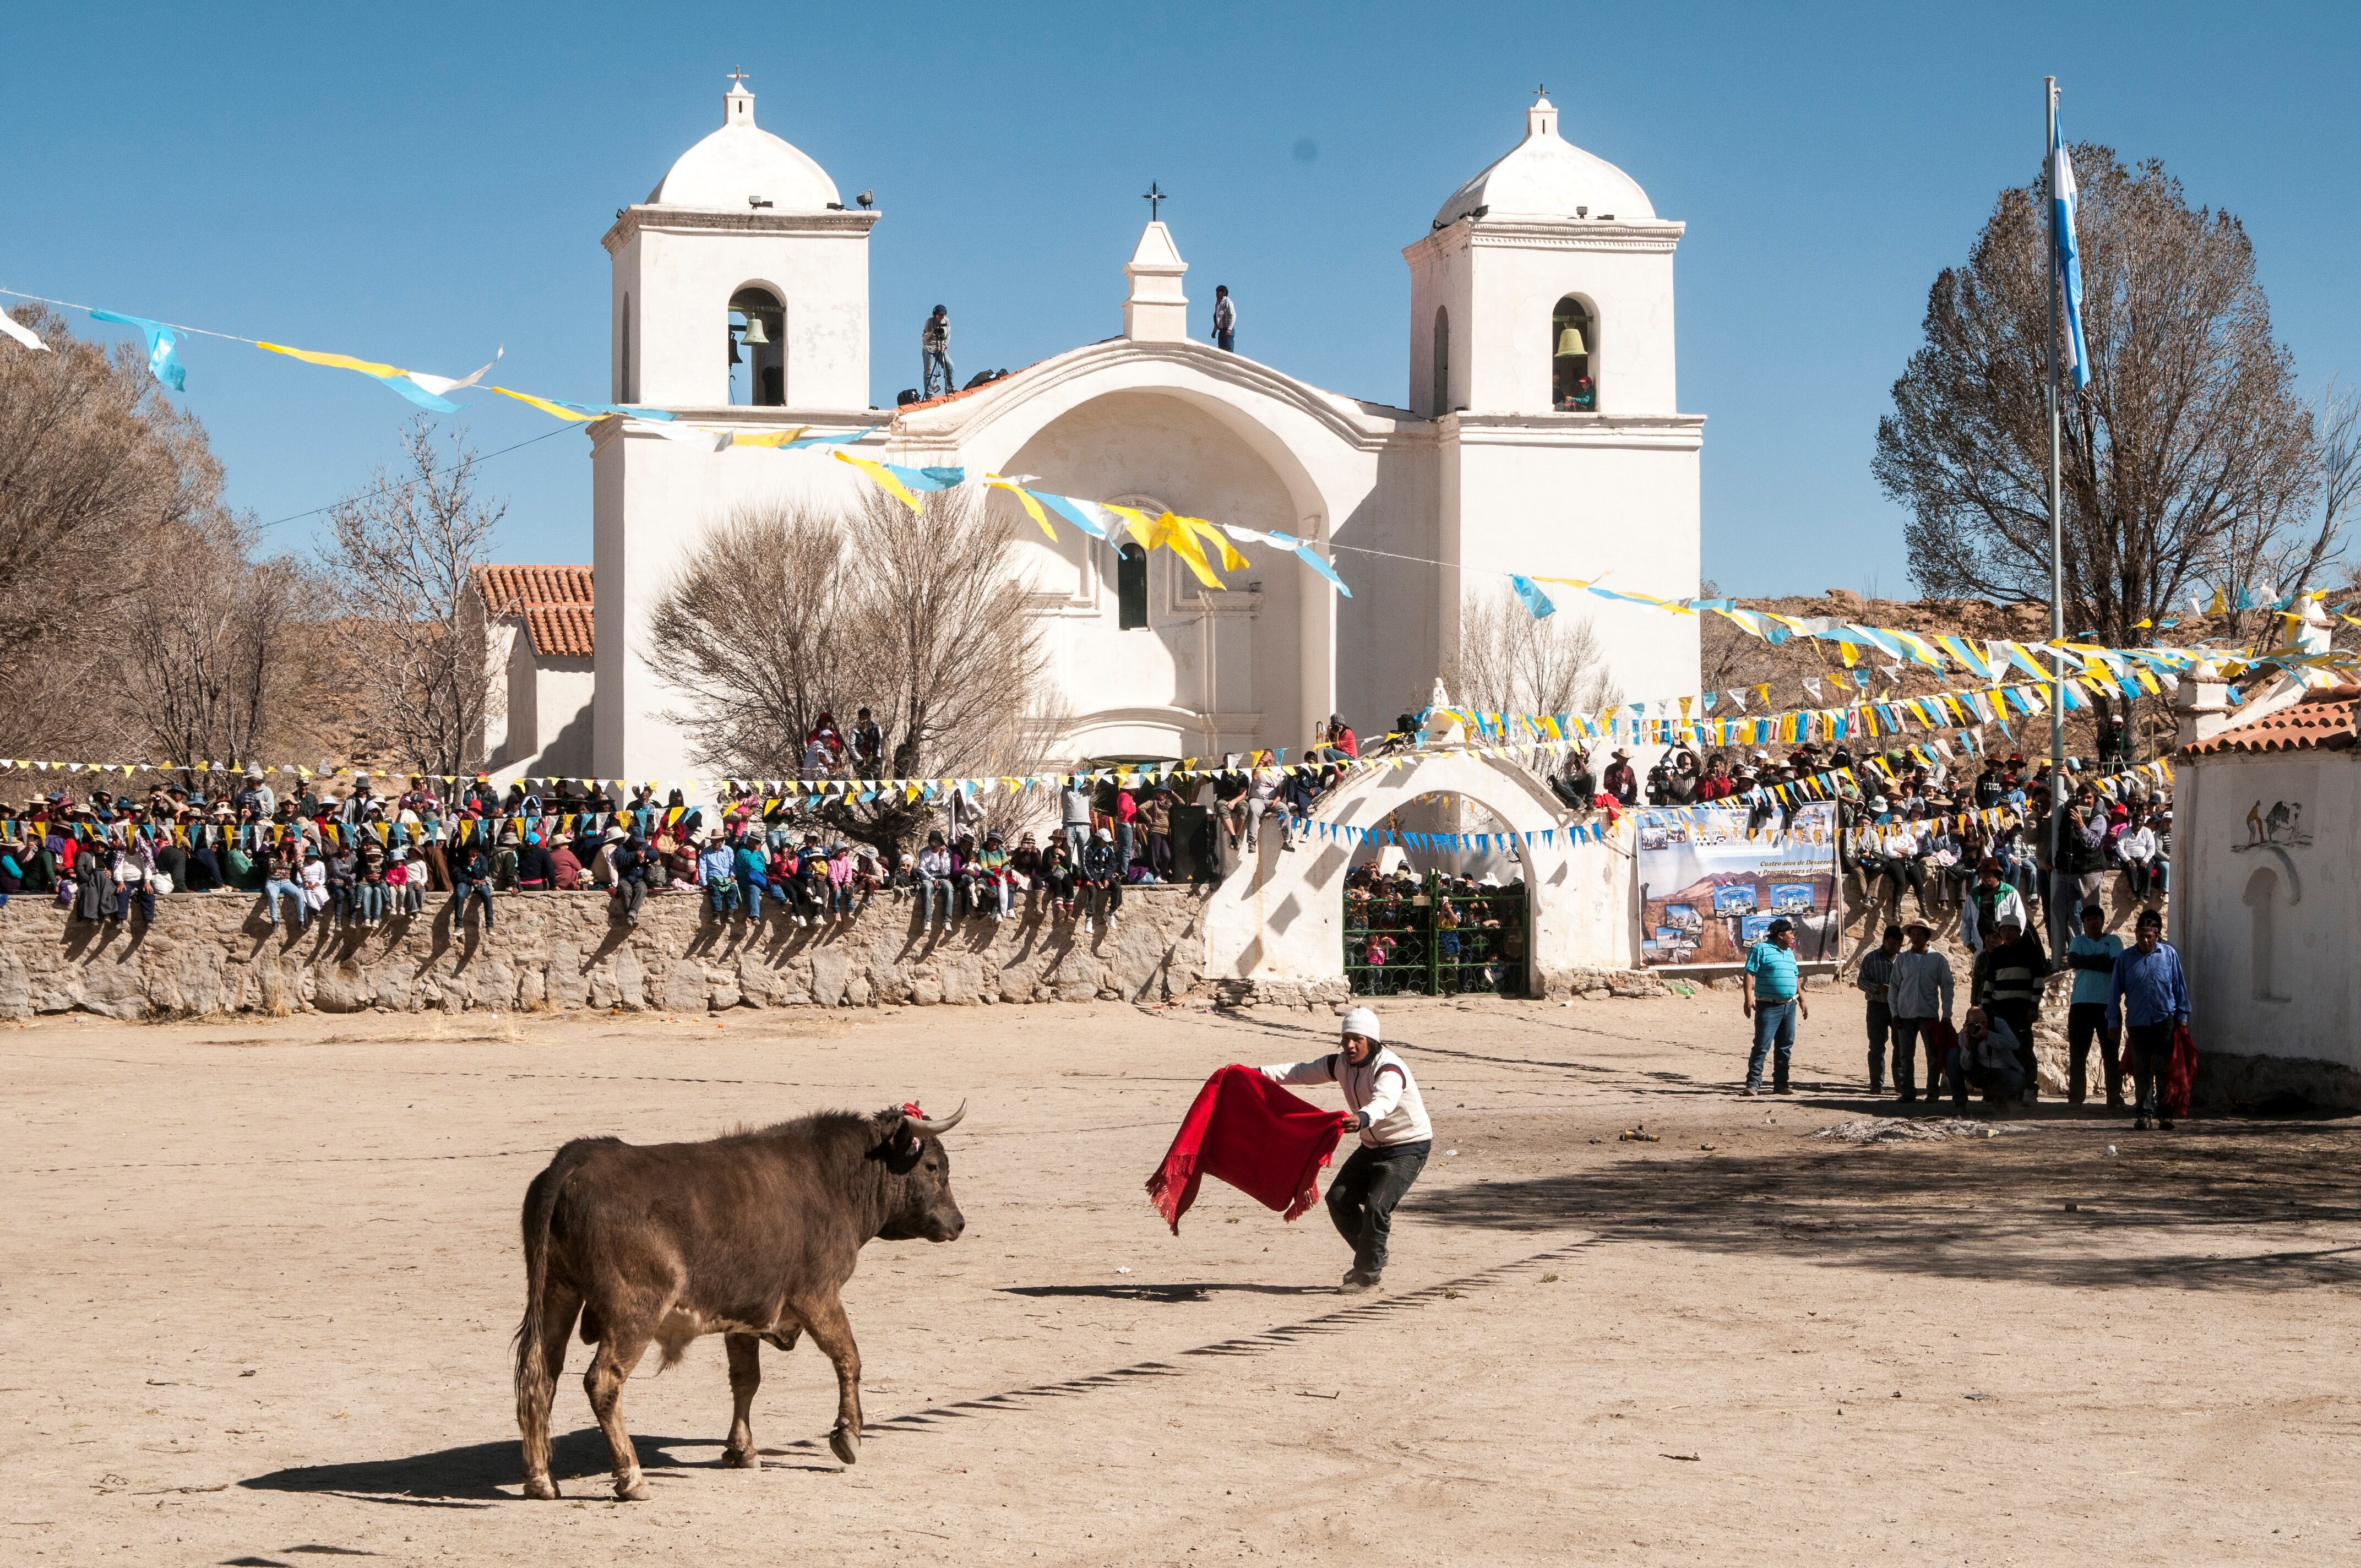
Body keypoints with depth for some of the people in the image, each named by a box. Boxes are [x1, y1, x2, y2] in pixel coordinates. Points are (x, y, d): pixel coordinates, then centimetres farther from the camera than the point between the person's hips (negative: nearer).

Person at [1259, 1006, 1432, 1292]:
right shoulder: (1341, 1064, -3)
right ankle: (1372, 1258, 23)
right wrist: (1261, 1074, -9)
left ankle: (1368, 1274, -3)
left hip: (1408, 1148, -8)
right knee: (1339, 1199, 3)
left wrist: (1363, 1118, -70)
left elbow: (1384, 1100, -49)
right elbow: (1301, 1072, 3)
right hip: (1373, 1147, 8)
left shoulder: (1389, 1069, -28)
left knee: (1376, 1206, -20)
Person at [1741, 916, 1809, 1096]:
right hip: (1768, 1006, -7)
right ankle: (1753, 1083, -7)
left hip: (1789, 1006, 7)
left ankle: (1781, 1084, 14)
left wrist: (1802, 1000, 23)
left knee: (1786, 1047, 8)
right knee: (1762, 1046, -9)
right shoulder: (1761, 950, -5)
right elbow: (1749, 974, -12)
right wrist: (1748, 998, -22)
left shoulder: (1789, 953, 19)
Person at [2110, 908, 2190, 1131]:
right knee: (2141, 1070, 4)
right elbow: (2115, 992, 9)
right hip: (2137, 1021, 1)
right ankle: (2143, 1113, 9)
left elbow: (2179, 986, 8)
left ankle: (2164, 1113, 5)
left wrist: (2182, 1016, 7)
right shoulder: (2126, 958, 4)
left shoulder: (2169, 954, 3)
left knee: (2164, 1069, 0)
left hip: (2164, 1019, -1)